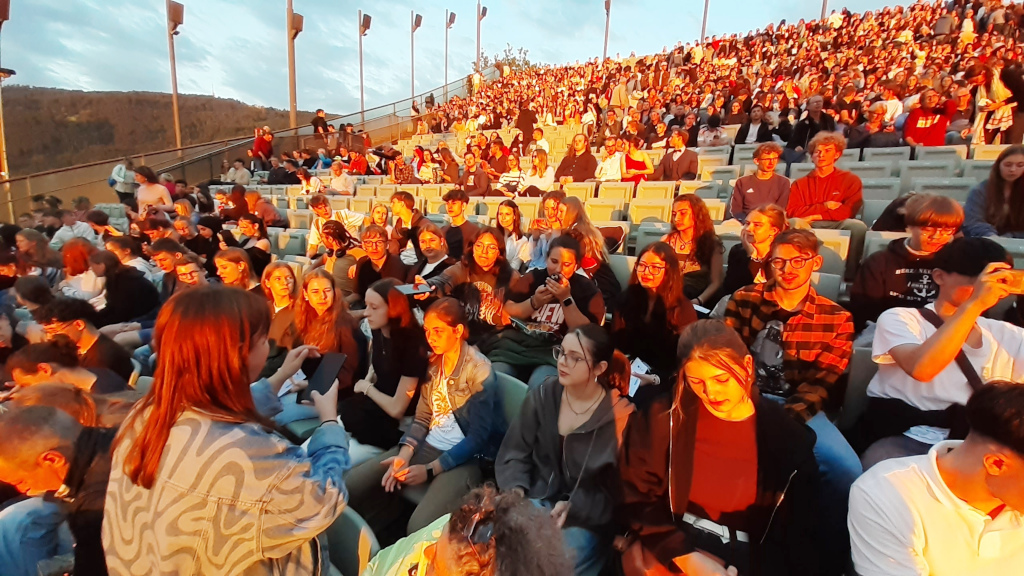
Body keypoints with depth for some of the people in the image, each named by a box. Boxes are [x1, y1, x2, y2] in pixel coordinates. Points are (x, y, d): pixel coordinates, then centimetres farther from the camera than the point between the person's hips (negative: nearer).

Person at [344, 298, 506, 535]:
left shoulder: (479, 370, -15)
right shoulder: (433, 363, 6)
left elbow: (478, 437, -16)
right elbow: (422, 419, 6)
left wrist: (430, 470, -17)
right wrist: (403, 456, -11)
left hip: (465, 457, -6)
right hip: (426, 445, 7)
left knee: (420, 527, -29)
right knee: (350, 485, -6)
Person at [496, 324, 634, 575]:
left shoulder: (620, 415, -11)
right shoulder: (542, 396, -1)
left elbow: (618, 489, -8)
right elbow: (514, 453, 2)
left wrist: (573, 507, -20)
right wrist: (516, 490, -16)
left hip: (587, 518, -3)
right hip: (535, 502, 3)